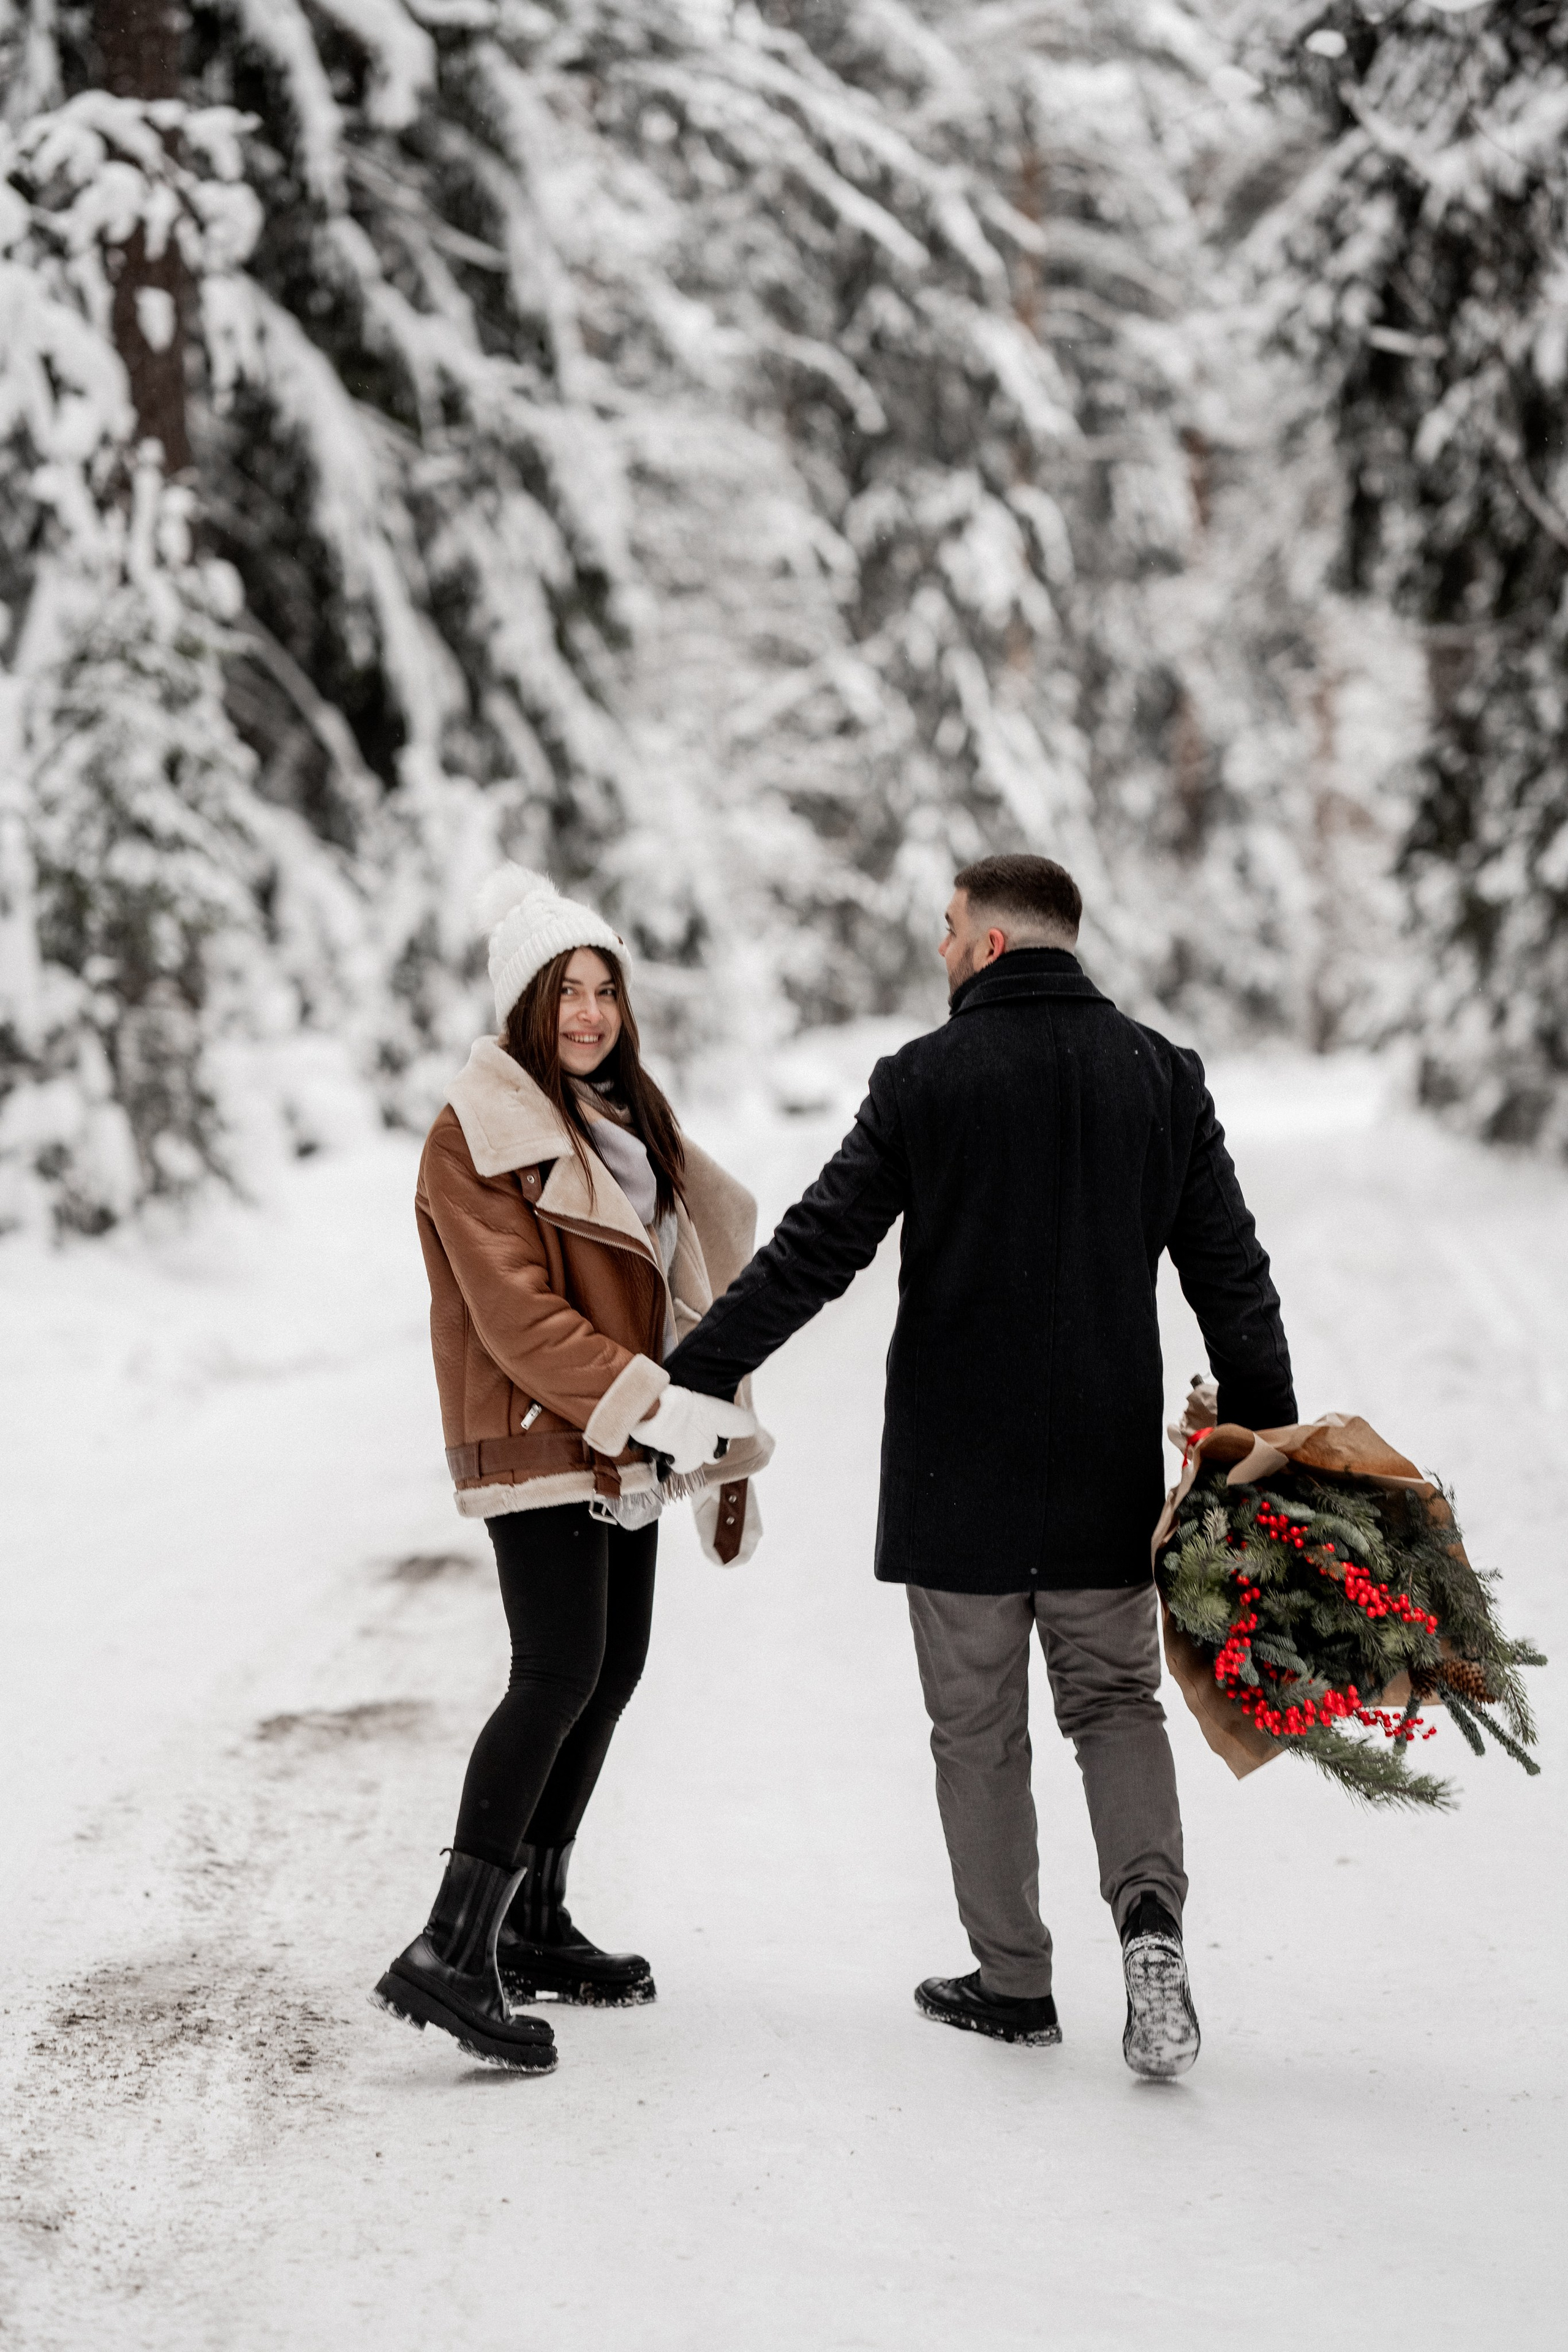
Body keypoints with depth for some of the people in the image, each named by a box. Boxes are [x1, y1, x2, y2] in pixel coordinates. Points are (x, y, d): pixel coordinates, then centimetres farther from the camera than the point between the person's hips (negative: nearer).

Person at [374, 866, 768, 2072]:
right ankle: (451, 1954, -19)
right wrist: (657, 1406, -25)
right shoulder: (482, 1133, -10)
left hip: (625, 1445, 9)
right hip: (539, 1443, -9)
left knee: (614, 1669, 9)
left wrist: (721, 1445, 17)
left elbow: (677, 1291, 20)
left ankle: (534, 1926, 20)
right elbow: (518, 1315, -18)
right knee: (560, 1674, -17)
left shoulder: (628, 1117, 17)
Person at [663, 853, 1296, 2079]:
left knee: (979, 1728, 9)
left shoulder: (925, 1079, -7)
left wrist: (689, 1379, -3)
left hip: (956, 1468, -3)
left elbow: (814, 1251, -9)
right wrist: (1266, 1439, 9)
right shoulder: (1162, 1077, 2)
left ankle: (1013, 1983, 15)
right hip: (1109, 1468, 3)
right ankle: (1151, 1912, -10)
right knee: (1117, 1702, 14)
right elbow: (1233, 1274, 2)